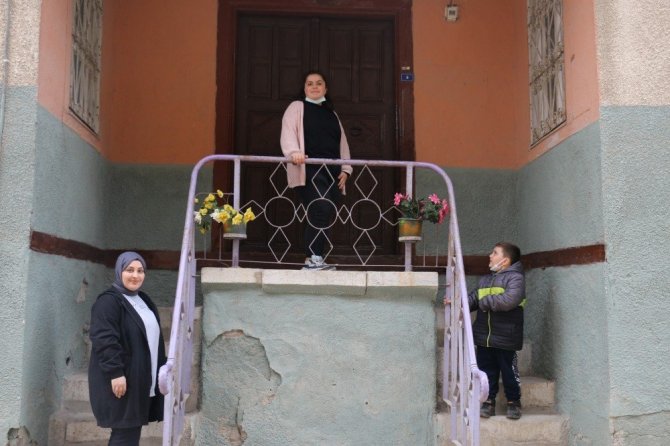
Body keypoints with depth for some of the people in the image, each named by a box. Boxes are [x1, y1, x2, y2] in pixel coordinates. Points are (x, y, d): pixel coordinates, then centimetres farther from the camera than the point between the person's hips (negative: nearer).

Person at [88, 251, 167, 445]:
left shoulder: (143, 300, 16)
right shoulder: (108, 301, -12)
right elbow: (104, 340, -21)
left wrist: (162, 369, 18)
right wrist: (115, 372, -26)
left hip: (142, 379, 9)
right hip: (121, 379, -9)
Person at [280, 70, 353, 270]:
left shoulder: (331, 113, 27)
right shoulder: (297, 107, 10)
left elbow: (342, 142, 24)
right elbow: (288, 133, -6)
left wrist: (345, 168, 10)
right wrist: (294, 152, -26)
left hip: (331, 172, 6)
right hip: (309, 170, -6)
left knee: (327, 215, -2)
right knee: (321, 210, -22)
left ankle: (315, 258, 5)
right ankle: (312, 258, -20)